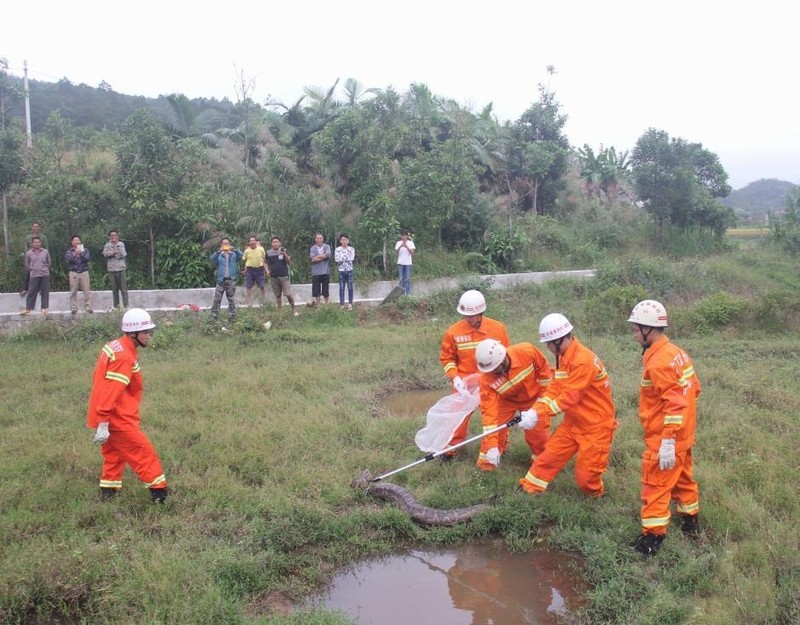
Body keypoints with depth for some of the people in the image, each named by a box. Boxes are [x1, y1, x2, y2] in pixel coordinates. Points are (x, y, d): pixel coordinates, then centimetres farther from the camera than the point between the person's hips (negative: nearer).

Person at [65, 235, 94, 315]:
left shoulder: (85, 250, 12)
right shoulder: (69, 251, 10)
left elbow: (87, 259, -3)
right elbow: (69, 259, -7)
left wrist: (81, 253, -15)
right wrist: (75, 253, -19)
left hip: (84, 272, 0)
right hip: (74, 273, 0)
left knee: (87, 291, -5)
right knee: (73, 292, -2)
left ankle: (88, 308, -4)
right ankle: (73, 309, 1)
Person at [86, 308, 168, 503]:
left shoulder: (115, 347, 9)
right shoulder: (124, 357, -21)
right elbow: (110, 392, -26)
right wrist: (103, 424, -26)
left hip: (107, 417, 10)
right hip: (117, 420, -10)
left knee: (115, 455, 19)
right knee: (144, 453, -2)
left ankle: (108, 493, 27)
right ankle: (159, 492, 3)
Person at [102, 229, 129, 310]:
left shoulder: (121, 244, 9)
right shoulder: (107, 245, 10)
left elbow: (123, 254, -3)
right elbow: (105, 253, -7)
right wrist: (114, 252, -14)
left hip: (121, 268, -1)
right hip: (111, 269, 1)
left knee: (123, 288, -6)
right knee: (114, 289, 3)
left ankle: (126, 305, -6)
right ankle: (116, 306, 10)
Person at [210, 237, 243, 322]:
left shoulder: (234, 254, 7)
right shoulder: (219, 255, 6)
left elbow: (240, 256, -12)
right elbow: (213, 259, -13)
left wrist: (234, 250, -30)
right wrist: (218, 251, -30)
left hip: (231, 280, 0)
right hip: (221, 280, 0)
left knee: (232, 300, 5)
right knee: (217, 299, -2)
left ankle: (232, 316, 10)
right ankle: (214, 316, 1)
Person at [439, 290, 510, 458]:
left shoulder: (498, 329, -9)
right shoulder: (453, 332, -11)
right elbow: (446, 357, 1)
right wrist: (454, 377, -11)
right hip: (465, 384, -1)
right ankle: (449, 449, 16)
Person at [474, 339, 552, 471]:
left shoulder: (526, 351, -37)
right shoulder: (486, 379, -34)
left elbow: (543, 367, -16)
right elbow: (489, 410, -33)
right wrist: (492, 445, -37)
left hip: (533, 397, 0)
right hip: (506, 400, 0)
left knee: (538, 433, -1)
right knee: (494, 429, -8)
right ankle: (487, 461, 14)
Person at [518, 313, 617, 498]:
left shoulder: (583, 361, -26)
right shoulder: (563, 358, 4)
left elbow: (568, 398, -28)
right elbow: (554, 389, 2)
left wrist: (538, 415, -28)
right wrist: (534, 410, -12)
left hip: (596, 425, -8)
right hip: (573, 422, 8)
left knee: (585, 475, 1)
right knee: (549, 456, 5)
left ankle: (596, 496, 29)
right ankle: (529, 489, 17)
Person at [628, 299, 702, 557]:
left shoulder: (658, 362, -24)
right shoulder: (676, 352, 5)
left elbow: (675, 403, -28)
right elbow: (694, 387, 12)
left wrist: (667, 442, -26)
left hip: (663, 440, -9)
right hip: (684, 434, 9)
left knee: (655, 487, 0)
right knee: (683, 480, 24)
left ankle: (651, 539, 8)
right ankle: (691, 523, 39)